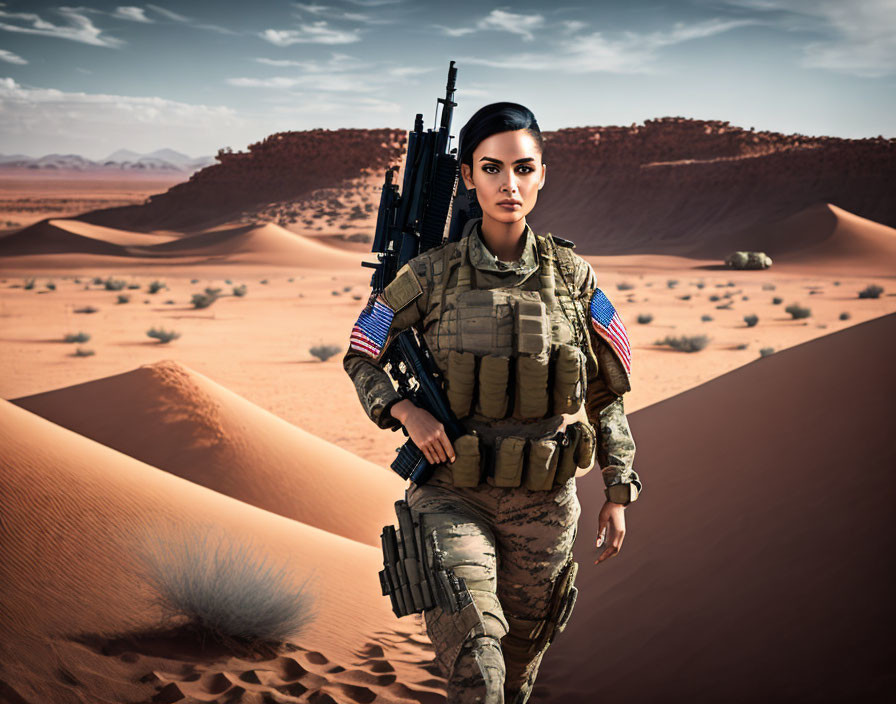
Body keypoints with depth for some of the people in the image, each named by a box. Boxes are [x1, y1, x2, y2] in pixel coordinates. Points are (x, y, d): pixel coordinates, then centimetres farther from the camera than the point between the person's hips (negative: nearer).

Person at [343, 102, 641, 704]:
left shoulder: (573, 276, 0)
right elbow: (361, 357, 7)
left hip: (545, 502, 2)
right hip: (454, 498, -2)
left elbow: (607, 391, 9)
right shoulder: (432, 275, -5)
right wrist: (405, 410, -12)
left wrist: (619, 493, 7)